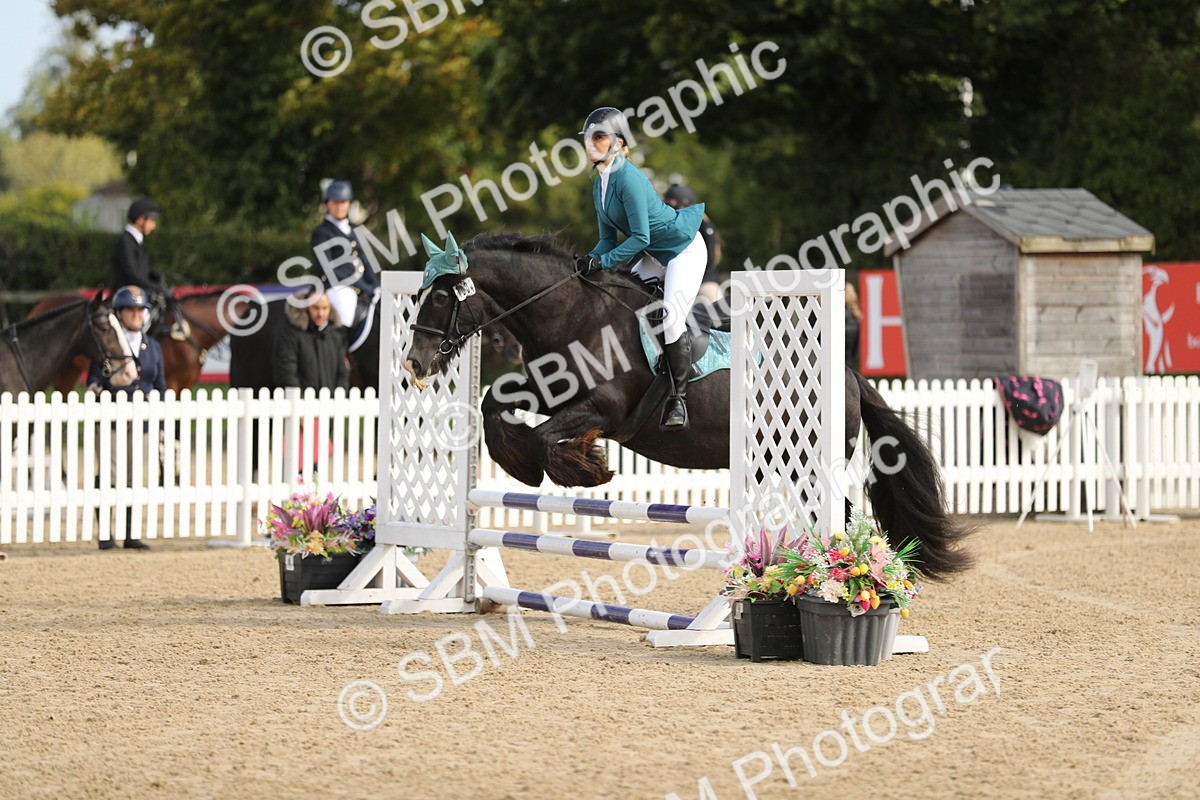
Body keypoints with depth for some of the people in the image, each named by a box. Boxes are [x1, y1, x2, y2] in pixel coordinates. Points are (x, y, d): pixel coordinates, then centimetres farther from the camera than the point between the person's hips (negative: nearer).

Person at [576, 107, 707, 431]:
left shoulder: (628, 179, -24)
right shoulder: (600, 186, 5)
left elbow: (641, 237, -25)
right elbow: (609, 239, 9)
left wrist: (602, 262, -24)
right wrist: (588, 260, -10)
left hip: (685, 249, -10)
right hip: (657, 257, 10)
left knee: (671, 316, -22)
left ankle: (678, 399, -17)